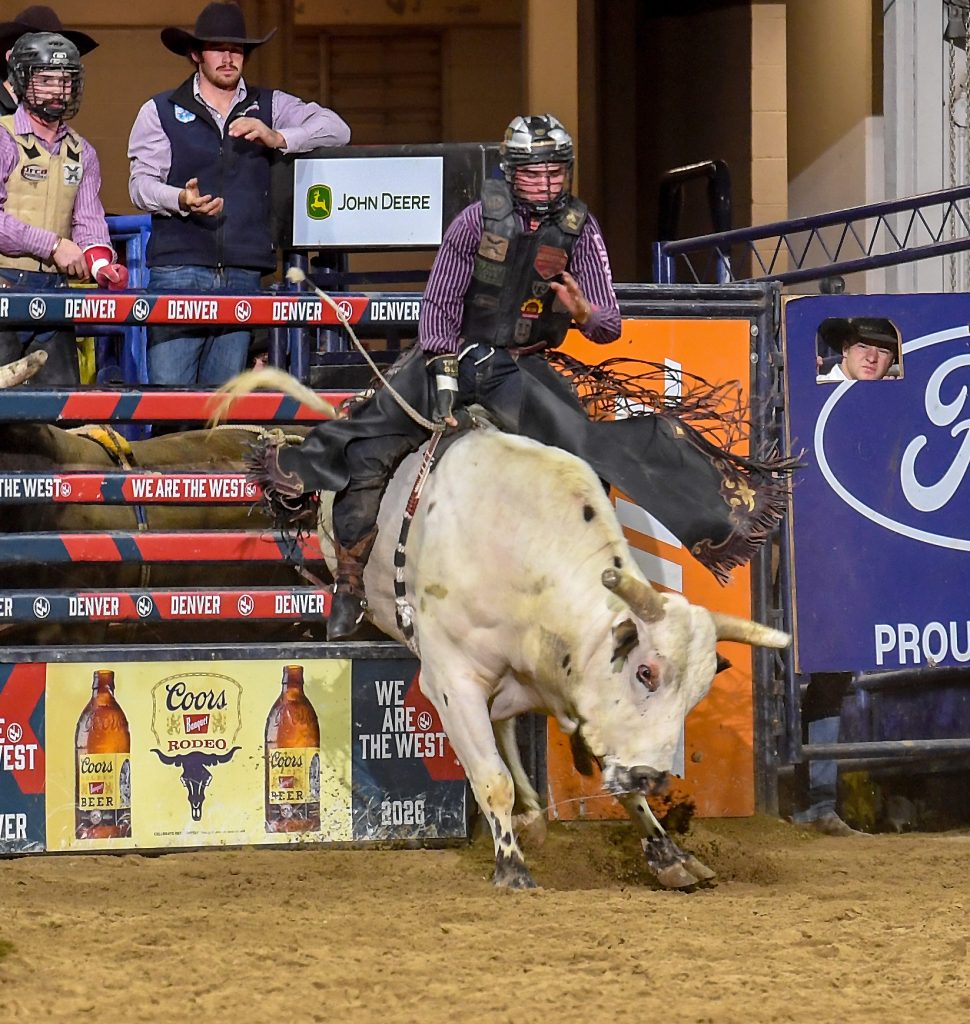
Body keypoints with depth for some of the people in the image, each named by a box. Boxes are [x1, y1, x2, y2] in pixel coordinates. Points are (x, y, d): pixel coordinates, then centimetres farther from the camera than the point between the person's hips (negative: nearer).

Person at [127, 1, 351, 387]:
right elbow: (141, 182, 3)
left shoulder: (269, 107, 16)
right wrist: (182, 200, -18)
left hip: (243, 272, 2)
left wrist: (277, 139, -8)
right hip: (179, 270, -2)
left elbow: (335, 130, 8)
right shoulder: (161, 112, 10)